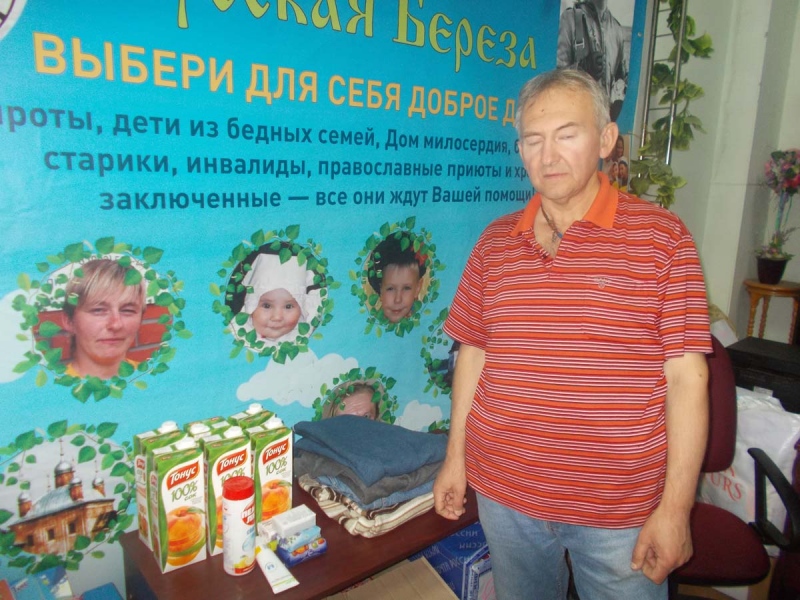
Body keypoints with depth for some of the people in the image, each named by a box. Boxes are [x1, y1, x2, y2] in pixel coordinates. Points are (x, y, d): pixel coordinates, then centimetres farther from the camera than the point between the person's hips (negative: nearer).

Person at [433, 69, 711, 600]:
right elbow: (473, 353, 7)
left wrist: (675, 506, -10)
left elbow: (687, 377, -9)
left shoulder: (662, 237, -7)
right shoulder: (495, 242, 3)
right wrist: (455, 458, 8)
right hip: (504, 494, 4)